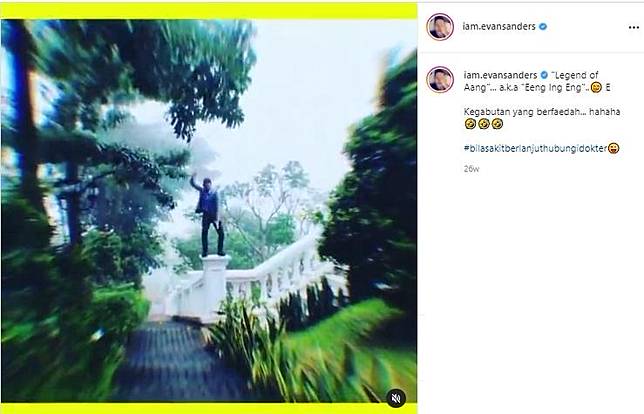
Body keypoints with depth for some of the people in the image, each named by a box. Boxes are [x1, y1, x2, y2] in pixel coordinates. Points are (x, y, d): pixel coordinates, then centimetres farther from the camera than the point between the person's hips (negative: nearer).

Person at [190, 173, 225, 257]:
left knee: (221, 233, -4)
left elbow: (217, 207, -15)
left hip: (214, 215, -3)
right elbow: (193, 184, 5)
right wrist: (193, 177, -17)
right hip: (206, 215, 3)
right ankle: (204, 252, 13)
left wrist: (217, 219, -21)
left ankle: (220, 250, 10)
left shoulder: (214, 193, -11)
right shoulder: (202, 190, 1)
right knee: (204, 234, 2)